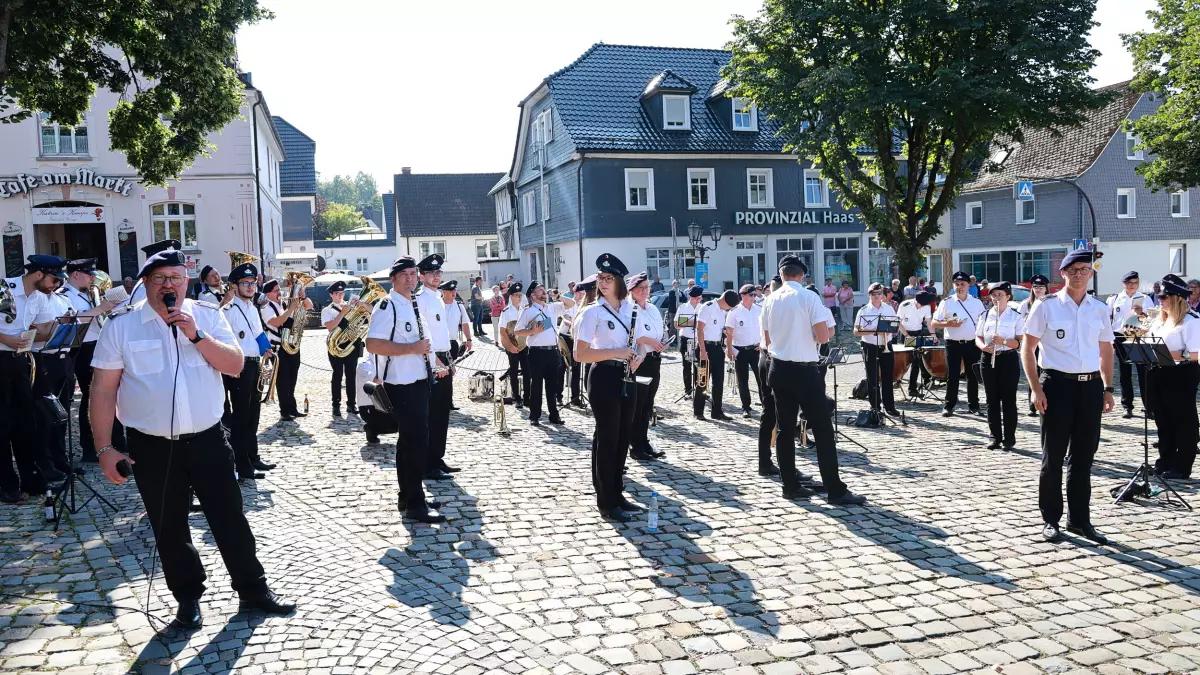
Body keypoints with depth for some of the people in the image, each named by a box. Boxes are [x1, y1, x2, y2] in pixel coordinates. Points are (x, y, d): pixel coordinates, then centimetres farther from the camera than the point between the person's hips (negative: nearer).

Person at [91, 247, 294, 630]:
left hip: (207, 440, 1)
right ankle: (188, 599, 27)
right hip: (152, 447, 0)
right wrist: (105, 448, -7)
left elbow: (236, 365, -7)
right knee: (170, 529, 11)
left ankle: (253, 590, 21)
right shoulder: (121, 328, -2)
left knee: (230, 518, 7)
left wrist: (195, 335, -18)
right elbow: (103, 390, -3)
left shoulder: (209, 316, 2)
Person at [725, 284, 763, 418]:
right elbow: (729, 333, -6)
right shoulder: (734, 312, -6)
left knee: (762, 378, 1)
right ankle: (746, 408, 14)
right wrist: (729, 349, -11)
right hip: (740, 350, -2)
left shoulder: (759, 310, 3)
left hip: (756, 349, 2)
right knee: (743, 381, 6)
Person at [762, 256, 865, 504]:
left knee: (785, 429, 10)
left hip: (779, 369, 6)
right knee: (823, 430, -1)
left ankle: (791, 486, 14)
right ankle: (835, 491, 0)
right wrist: (828, 325, 5)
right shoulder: (809, 297, -11)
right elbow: (823, 337, -15)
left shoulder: (770, 300, 5)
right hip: (805, 371, -6)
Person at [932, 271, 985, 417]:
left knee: (973, 376, 8)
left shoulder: (977, 302, 6)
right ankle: (949, 406, 9)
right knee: (952, 376, 1)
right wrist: (948, 324, -18)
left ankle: (973, 405, 18)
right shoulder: (946, 303, 1)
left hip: (972, 343, 2)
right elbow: (934, 324, 0)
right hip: (953, 344, -2)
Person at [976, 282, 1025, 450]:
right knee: (992, 400, 6)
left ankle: (1009, 438, 8)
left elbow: (1020, 342, -6)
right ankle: (995, 437, 14)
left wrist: (1004, 341, -24)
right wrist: (983, 346, -12)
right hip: (988, 359, 3)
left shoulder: (1016, 316, -1)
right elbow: (978, 337, 10)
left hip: (1008, 359, -3)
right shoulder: (986, 315, 10)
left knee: (1008, 400, 0)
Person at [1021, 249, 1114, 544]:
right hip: (1058, 385, -4)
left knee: (1084, 457, 11)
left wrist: (1108, 388, 10)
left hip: (1091, 386, 4)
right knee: (1053, 456, 4)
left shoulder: (1100, 309, 10)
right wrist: (1036, 389, -9)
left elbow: (1105, 351, 17)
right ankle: (1050, 519, 15)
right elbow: (1027, 348, -2)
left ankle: (1079, 519, 22)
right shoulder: (1046, 306, -3)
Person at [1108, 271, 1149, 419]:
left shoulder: (1144, 298, 6)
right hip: (1121, 338, 1)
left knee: (1143, 373, -3)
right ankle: (1127, 407, 12)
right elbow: (1107, 320, 7)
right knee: (1125, 374, 5)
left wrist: (1142, 314, -23)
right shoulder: (1114, 299, 7)